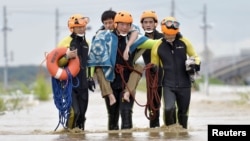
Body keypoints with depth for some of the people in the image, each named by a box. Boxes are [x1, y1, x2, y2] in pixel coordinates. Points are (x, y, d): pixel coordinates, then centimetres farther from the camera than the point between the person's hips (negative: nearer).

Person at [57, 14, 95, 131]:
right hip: (69, 83, -6)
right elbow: (57, 62, -10)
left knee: (82, 112, 8)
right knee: (74, 111, -17)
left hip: (83, 83, 6)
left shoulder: (86, 43, 14)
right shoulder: (65, 42, -7)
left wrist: (90, 77, 18)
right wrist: (67, 56, -28)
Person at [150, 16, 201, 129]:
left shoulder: (184, 42, -1)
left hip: (184, 85, 2)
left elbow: (195, 57, 11)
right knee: (168, 109, -23)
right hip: (168, 85, -2)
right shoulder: (158, 46, -1)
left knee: (183, 112, 11)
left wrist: (195, 65, -8)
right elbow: (154, 65, 13)